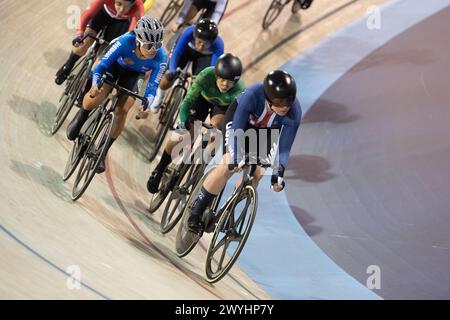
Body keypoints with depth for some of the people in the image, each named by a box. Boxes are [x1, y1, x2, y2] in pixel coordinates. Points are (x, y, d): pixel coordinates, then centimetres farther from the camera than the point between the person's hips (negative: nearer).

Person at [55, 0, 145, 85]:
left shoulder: (138, 7, -41)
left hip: (122, 20, 0)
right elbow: (87, 14, -40)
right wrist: (79, 34, -51)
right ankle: (67, 67, 21)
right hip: (104, 11, 0)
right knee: (83, 43, -7)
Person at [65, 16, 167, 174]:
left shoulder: (160, 58, -33)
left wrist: (146, 106, -41)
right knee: (95, 98, -26)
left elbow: (152, 86, -24)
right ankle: (80, 119, 10)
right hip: (114, 65, -2)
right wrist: (95, 83, -52)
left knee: (122, 111, -14)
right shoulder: (125, 42, -39)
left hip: (132, 74, 2)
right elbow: (102, 65, -34)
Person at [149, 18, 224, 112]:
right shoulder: (189, 32, -39)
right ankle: (160, 94, 18)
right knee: (170, 75, -15)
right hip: (187, 48, 0)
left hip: (205, 55, 0)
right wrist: (172, 70, -51)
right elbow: (176, 53, -35)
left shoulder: (218, 45, -39)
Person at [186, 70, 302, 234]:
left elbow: (285, 147, -25)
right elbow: (237, 129, -37)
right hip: (240, 117, -3)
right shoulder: (253, 95, -41)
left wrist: (278, 172, -36)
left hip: (266, 130, 3)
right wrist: (236, 157, -50)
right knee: (228, 166, -19)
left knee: (257, 172, -10)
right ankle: (197, 209, -5)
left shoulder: (294, 113, -34)